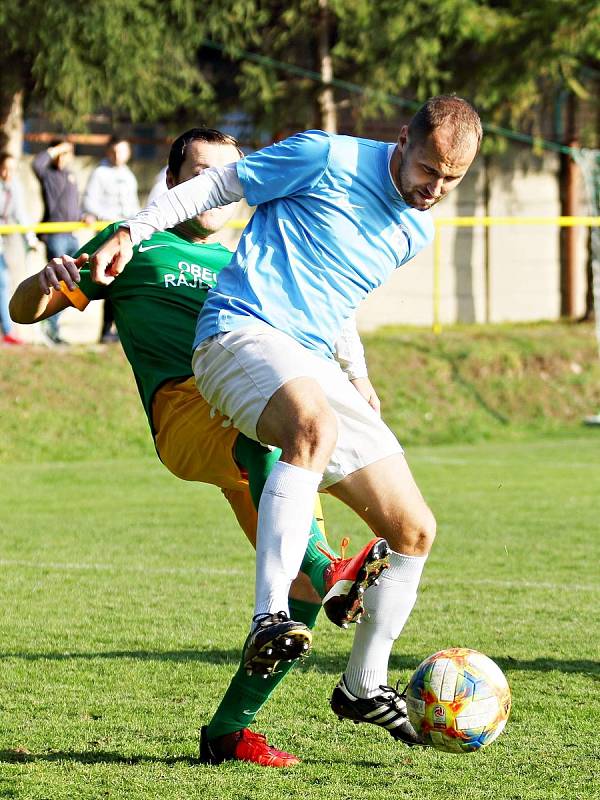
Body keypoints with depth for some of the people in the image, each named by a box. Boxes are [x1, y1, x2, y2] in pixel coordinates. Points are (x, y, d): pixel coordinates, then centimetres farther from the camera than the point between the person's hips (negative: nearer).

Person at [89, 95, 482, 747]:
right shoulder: (327, 158, -7)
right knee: (314, 424, -41)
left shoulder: (416, 231, 14)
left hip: (314, 368, 8)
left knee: (414, 531, 4)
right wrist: (130, 233, -3)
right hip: (240, 331, -8)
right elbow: (215, 186, 2)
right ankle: (268, 617, -47)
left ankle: (363, 686, 22)